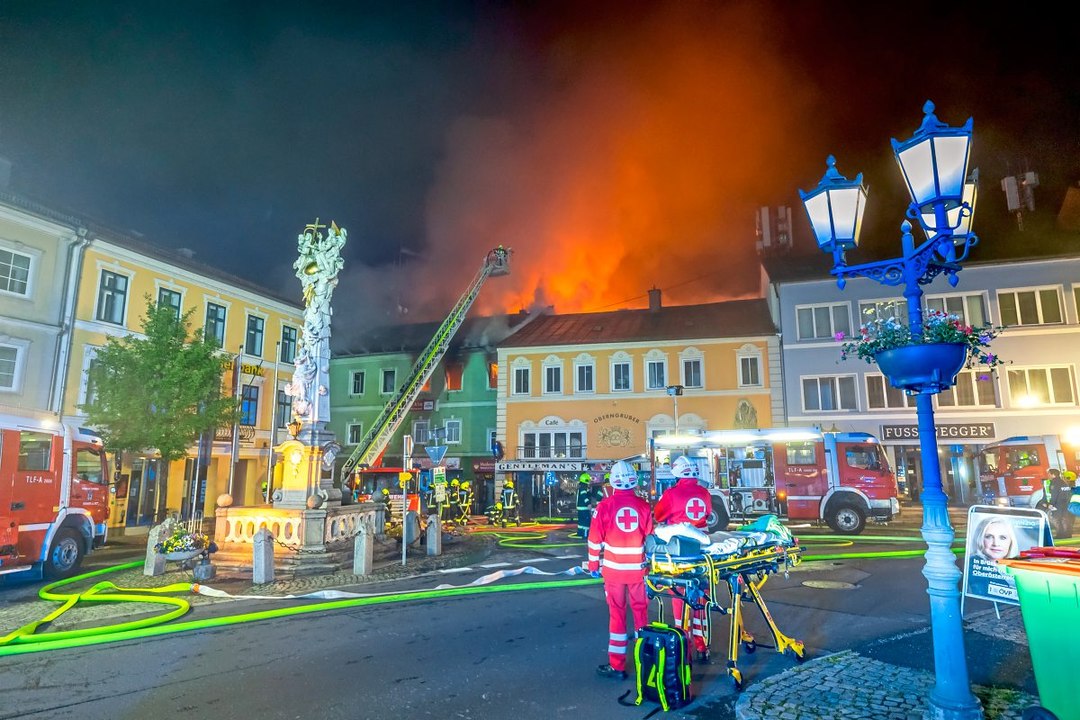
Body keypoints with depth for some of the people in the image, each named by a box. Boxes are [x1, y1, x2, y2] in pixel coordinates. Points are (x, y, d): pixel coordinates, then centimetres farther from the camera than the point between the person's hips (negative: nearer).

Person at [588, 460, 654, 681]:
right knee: (641, 611, 16)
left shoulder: (605, 506, -10)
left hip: (613, 569, -2)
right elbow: (650, 538, 3)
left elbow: (595, 539, -6)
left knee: (617, 614, 7)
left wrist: (593, 566, 6)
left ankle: (617, 666, 12)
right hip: (638, 569, 2)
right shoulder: (643, 506, -4)